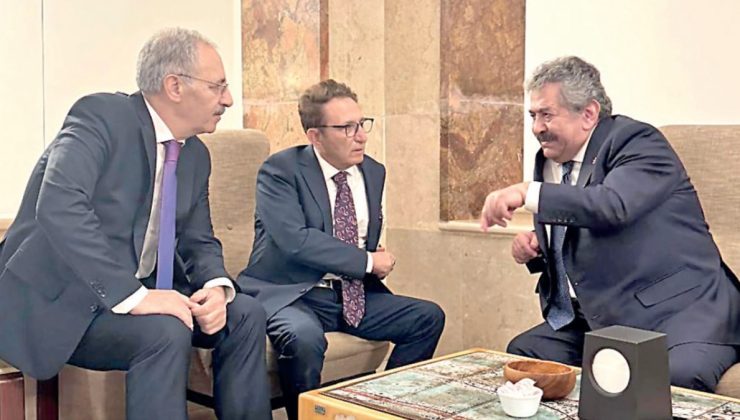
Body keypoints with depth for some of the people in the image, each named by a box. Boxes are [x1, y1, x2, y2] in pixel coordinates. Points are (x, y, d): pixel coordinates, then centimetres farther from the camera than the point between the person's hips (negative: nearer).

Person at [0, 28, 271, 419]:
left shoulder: (196, 155, 7)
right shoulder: (101, 116, -17)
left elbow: (199, 241, 12)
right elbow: (58, 208, -30)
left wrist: (216, 286, -12)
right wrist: (133, 295, -34)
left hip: (136, 294, 8)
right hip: (58, 298, -8)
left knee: (245, 313, -6)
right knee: (165, 332, -30)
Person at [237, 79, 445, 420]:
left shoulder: (374, 172, 10)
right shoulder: (280, 170, -10)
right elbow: (295, 241, -23)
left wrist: (378, 259, -4)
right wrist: (367, 261, -15)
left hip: (353, 294, 7)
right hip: (291, 293, -6)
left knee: (429, 317, -4)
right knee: (303, 336, -36)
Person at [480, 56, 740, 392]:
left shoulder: (639, 142, -10)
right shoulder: (549, 160, 12)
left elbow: (614, 205, -32)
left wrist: (528, 192, -33)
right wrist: (534, 249, 2)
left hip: (677, 311, -8)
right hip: (597, 320, 8)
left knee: (674, 378, -34)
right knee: (520, 353, -2)